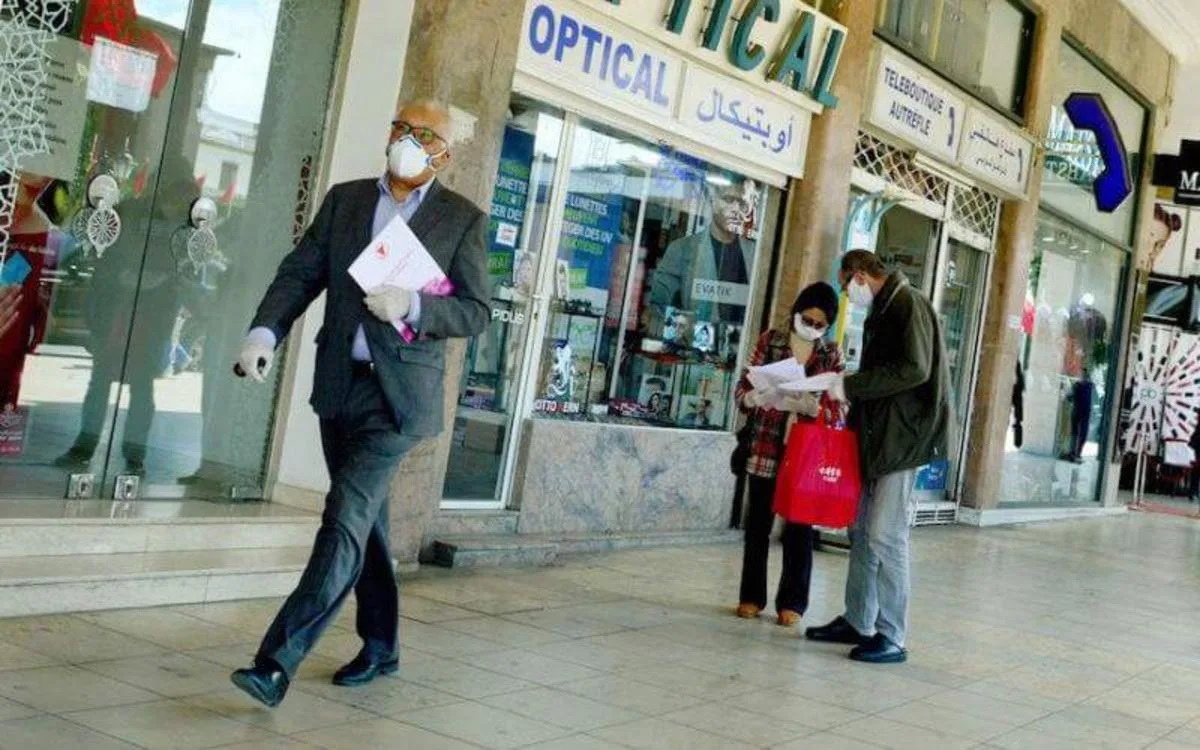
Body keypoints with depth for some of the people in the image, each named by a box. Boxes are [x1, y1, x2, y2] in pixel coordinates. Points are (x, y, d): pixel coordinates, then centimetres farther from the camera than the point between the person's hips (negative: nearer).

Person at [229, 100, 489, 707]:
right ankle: (380, 648, 31)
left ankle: (277, 663, -17)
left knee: (347, 518, -16)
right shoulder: (345, 200, 11)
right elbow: (299, 274, 6)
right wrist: (265, 332, -11)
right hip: (339, 383, 5)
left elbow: (475, 313, -3)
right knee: (365, 520, 15)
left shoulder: (463, 219, 0)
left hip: (399, 390, -5)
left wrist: (412, 307, -21)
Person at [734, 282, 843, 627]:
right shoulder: (770, 340, 3)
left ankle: (792, 602, 15)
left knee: (799, 526, 5)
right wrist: (758, 397, -20)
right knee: (758, 522, 7)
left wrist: (812, 406, -19)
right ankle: (752, 596, 19)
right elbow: (743, 388, 2)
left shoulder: (831, 355, 4)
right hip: (766, 447, 0)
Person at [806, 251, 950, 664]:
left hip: (904, 438, -10)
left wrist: (851, 385, -17)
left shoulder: (908, 304, -10)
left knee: (885, 535, -9)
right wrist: (844, 387, 9)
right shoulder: (882, 310, 18)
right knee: (862, 530, 12)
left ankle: (892, 637, -2)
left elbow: (914, 369, -21)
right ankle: (857, 622, 21)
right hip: (877, 437, 10)